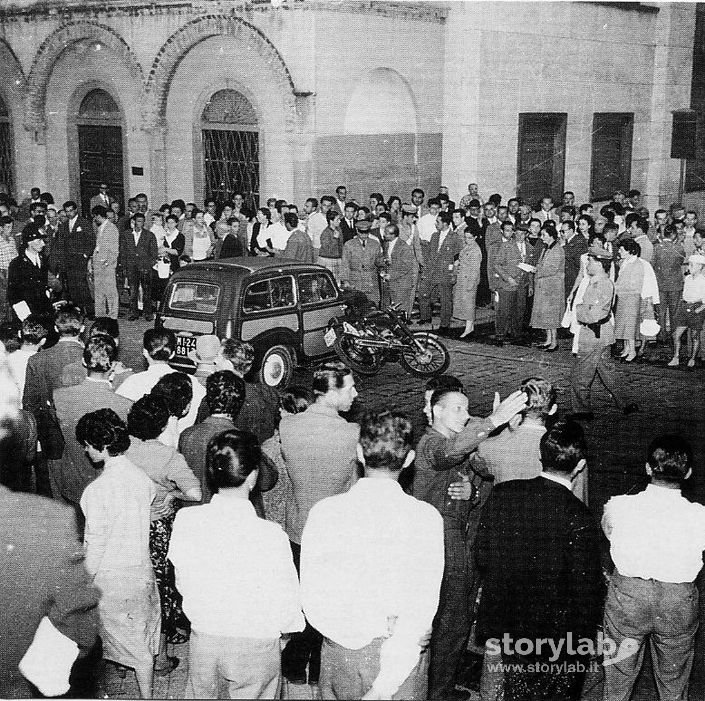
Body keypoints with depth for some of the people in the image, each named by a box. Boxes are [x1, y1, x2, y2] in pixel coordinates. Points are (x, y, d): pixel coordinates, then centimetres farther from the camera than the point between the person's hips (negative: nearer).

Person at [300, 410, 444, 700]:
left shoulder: (324, 512, -9)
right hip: (403, 654, -1)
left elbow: (312, 601, -12)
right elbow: (421, 610, -18)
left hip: (339, 650, 2)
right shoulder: (426, 518, -13)